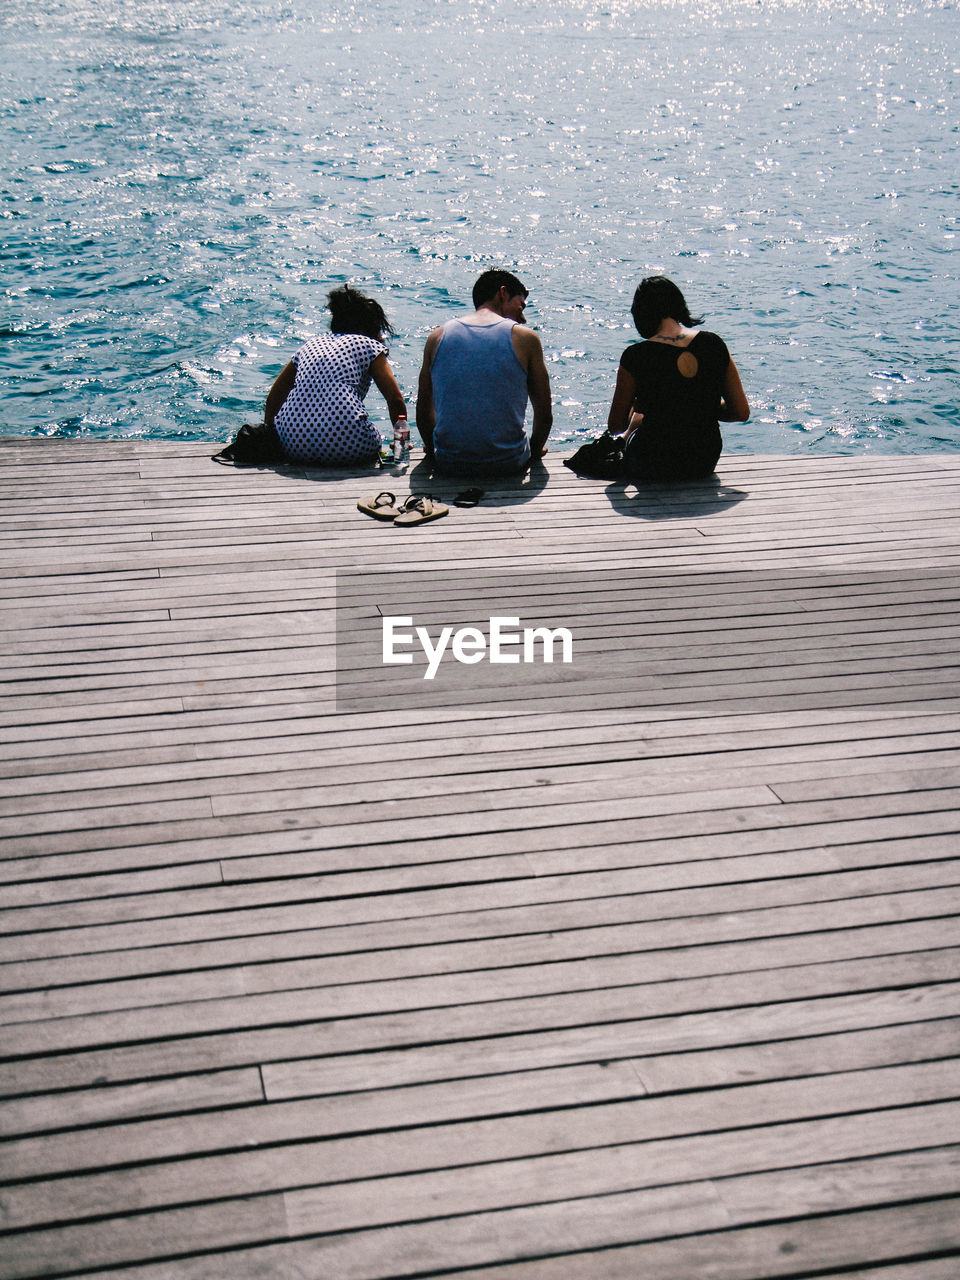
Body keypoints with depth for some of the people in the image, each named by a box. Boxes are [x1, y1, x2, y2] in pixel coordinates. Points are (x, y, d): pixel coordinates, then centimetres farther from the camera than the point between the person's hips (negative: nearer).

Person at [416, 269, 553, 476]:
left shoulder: (438, 336, 3)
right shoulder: (524, 338, -4)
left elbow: (423, 413, 8)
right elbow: (545, 415, 0)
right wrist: (534, 450, 19)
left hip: (449, 464, 2)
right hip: (508, 465, -2)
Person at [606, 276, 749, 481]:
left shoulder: (636, 356, -15)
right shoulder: (714, 344, -5)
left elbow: (615, 425, -5)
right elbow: (742, 412, -1)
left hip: (652, 470, -3)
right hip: (705, 466, 3)